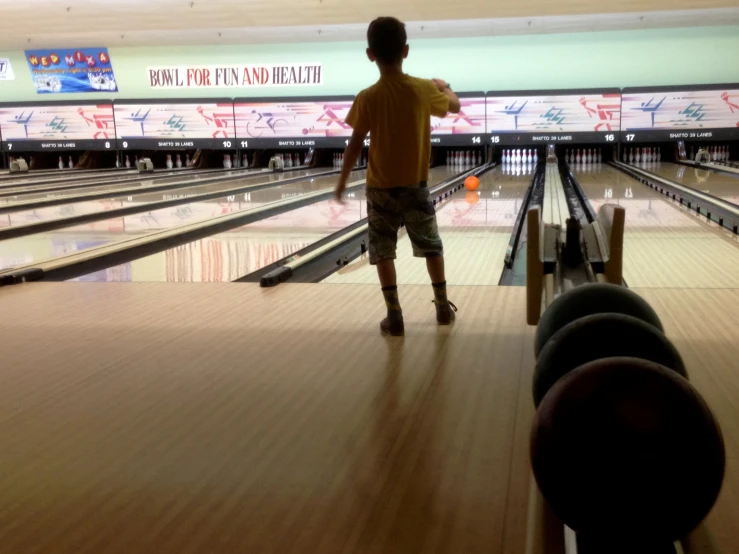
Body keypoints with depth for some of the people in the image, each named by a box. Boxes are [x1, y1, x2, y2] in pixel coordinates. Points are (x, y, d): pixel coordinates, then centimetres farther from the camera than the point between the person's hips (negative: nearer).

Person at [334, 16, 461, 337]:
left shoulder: (367, 98, -12)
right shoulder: (424, 90, -8)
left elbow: (355, 145, -8)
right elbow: (455, 107, 11)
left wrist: (343, 180, 5)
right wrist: (445, 87, 32)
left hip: (380, 188, -1)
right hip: (415, 186, 2)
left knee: (383, 251, 8)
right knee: (431, 246, 17)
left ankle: (394, 317, 6)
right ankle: (443, 307, 25)